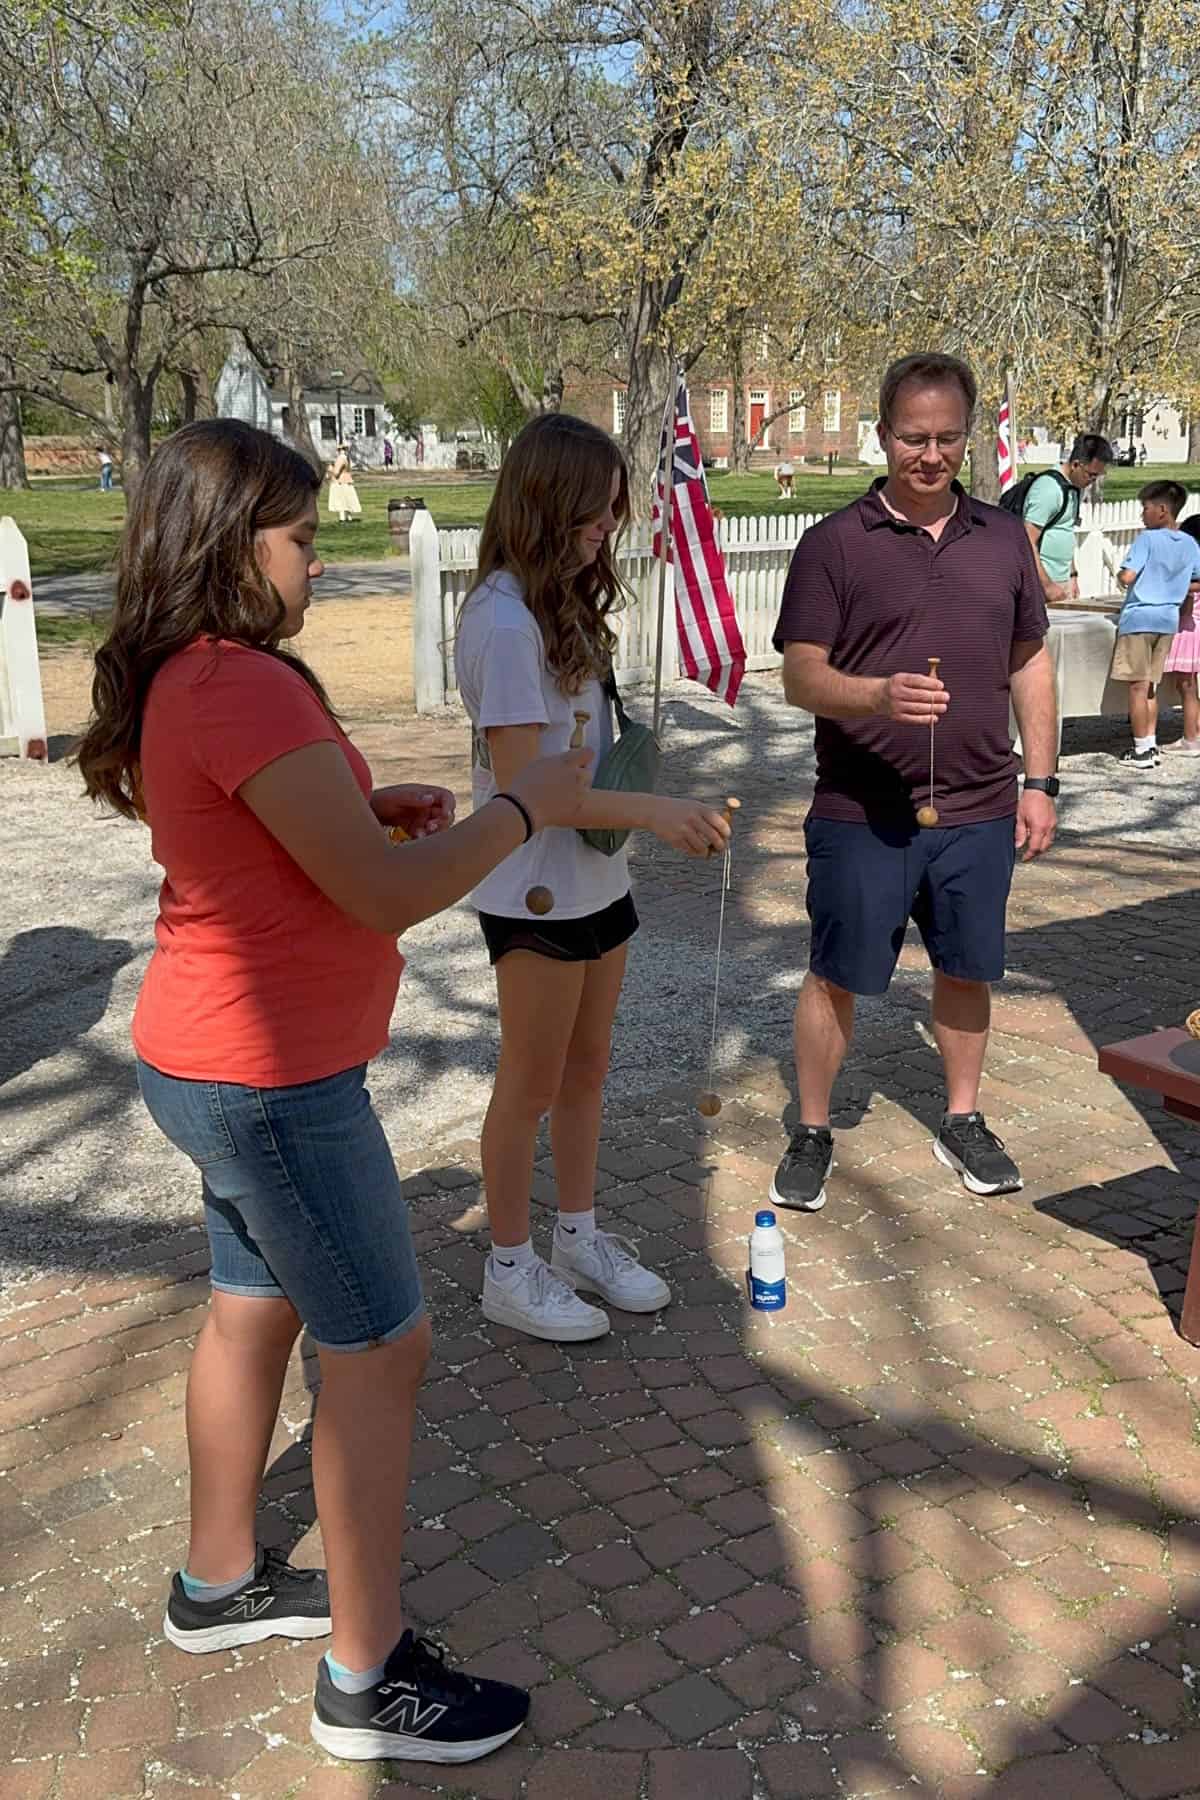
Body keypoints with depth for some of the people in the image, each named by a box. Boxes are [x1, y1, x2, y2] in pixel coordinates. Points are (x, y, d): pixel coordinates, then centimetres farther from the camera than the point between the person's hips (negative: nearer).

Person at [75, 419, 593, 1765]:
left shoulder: (177, 684, 6)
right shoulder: (245, 688, -25)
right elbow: (386, 895, -26)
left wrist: (364, 806, 7)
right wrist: (523, 807, -12)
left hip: (210, 1061, 10)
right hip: (273, 1080, -10)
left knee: (255, 1312, 22)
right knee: (380, 1350, 2)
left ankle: (221, 1583, 41)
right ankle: (368, 1680, 17)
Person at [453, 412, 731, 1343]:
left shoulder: (561, 602, 8)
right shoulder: (505, 621, -21)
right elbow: (519, 784, -24)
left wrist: (660, 808, 3)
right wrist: (653, 811, -27)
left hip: (593, 876, 9)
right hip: (534, 891, -9)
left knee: (587, 1068, 19)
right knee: (533, 1083, 6)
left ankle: (579, 1237, 37)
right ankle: (511, 1270, 24)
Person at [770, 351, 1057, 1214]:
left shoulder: (1004, 537, 8)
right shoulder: (835, 543, -5)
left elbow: (1031, 665, 12)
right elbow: (801, 675, -9)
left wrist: (1040, 781, 7)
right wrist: (879, 695, -29)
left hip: (979, 810, 4)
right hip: (861, 814, -3)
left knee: (968, 969, 14)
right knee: (837, 976, 5)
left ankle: (963, 1121, 34)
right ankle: (812, 1135, 23)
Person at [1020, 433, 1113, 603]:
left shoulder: (1075, 488, 13)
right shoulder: (1048, 488, -15)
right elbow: (1028, 543, -19)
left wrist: (1072, 576, 19)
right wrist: (1047, 586, -19)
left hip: (1063, 582, 9)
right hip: (1041, 584, -9)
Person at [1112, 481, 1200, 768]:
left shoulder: (1147, 539, -12)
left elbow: (1127, 576, -21)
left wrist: (1121, 577, 1)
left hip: (1138, 617, -6)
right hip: (1169, 618, 6)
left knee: (1138, 686, 0)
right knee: (1150, 686, 14)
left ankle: (1141, 751, 2)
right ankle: (1150, 744, 16)